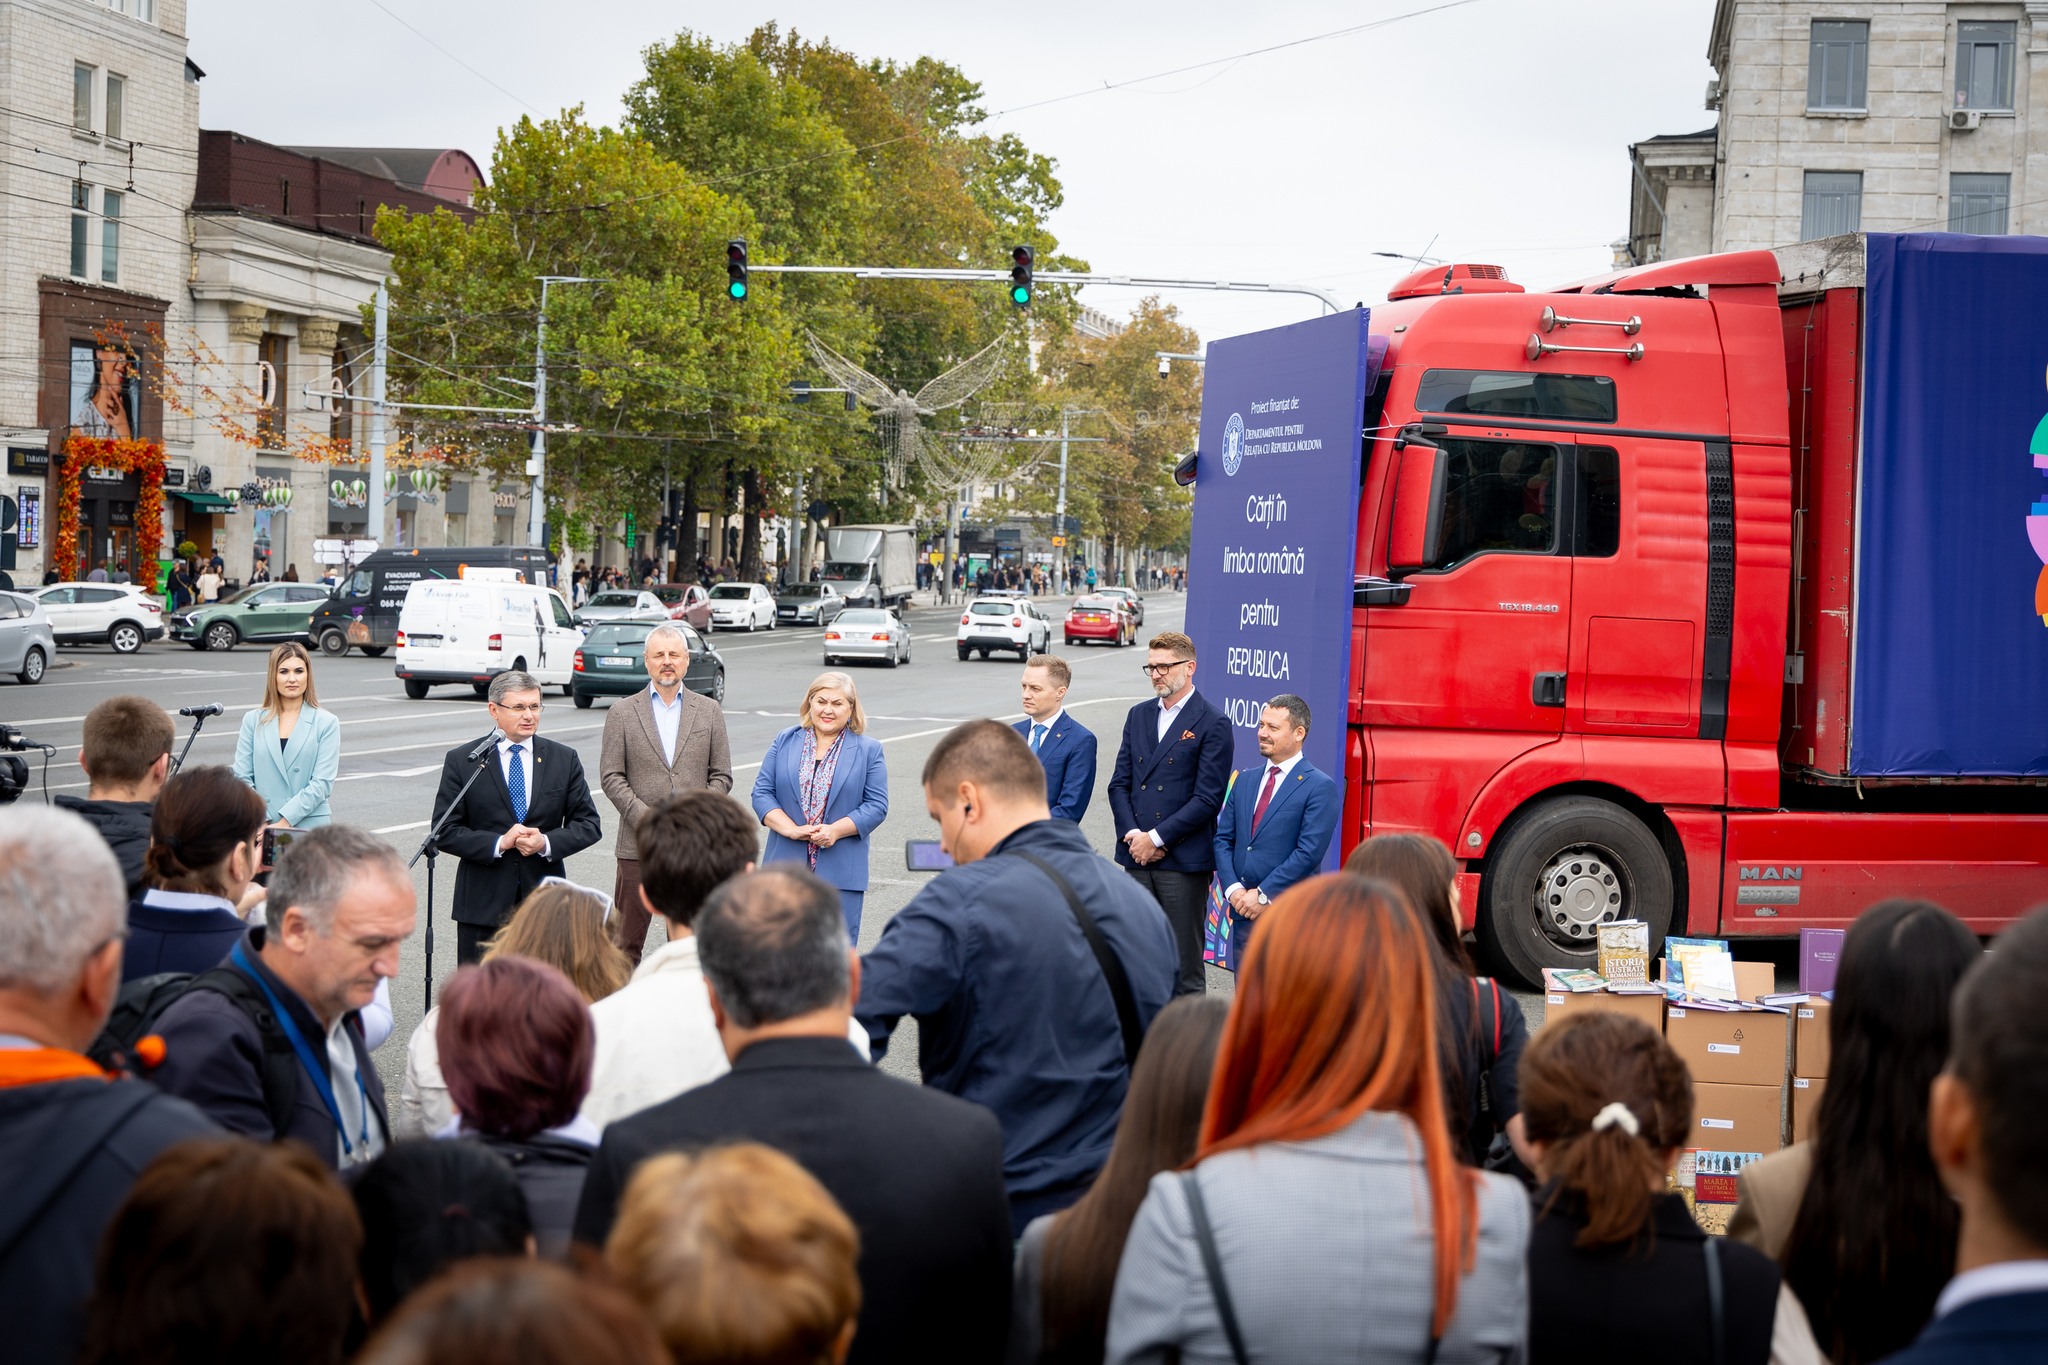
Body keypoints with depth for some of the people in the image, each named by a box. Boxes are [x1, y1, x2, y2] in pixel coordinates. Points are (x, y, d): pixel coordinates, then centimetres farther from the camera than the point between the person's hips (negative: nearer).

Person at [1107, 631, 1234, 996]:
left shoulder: (1213, 724, -5)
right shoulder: (1138, 716, 15)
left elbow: (1207, 798, -10)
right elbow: (1119, 783, 13)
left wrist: (1156, 838, -12)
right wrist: (1132, 835, -4)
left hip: (1184, 860, -6)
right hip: (1137, 857, 6)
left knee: (1184, 964, -2)